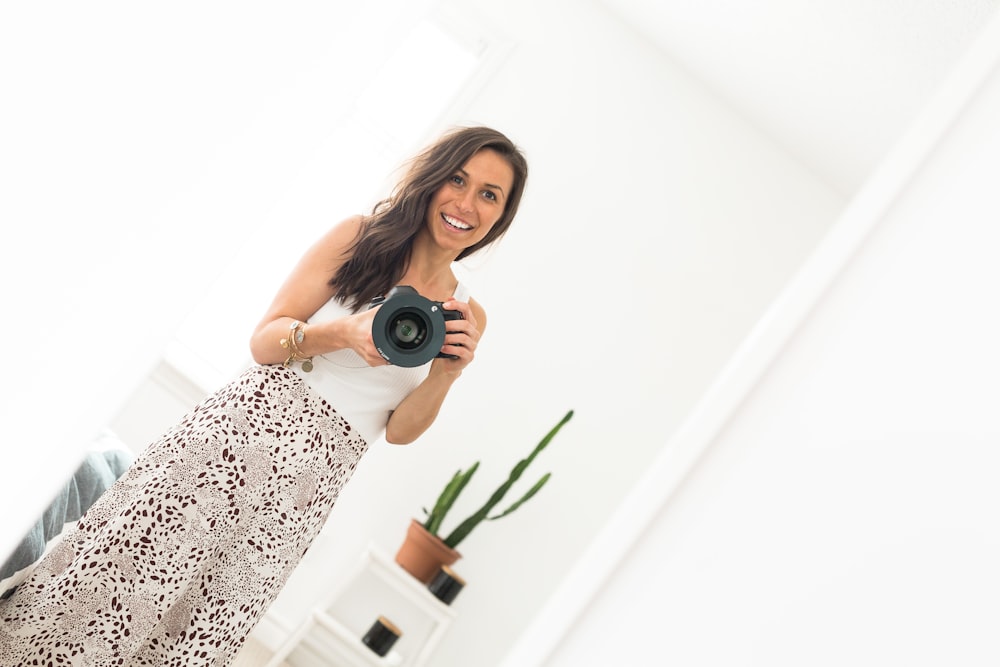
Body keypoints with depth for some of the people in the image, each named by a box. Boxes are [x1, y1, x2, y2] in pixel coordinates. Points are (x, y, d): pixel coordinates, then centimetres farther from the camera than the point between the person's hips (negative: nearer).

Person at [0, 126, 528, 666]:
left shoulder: (467, 314, 8)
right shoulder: (359, 237, 1)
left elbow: (399, 430, 5)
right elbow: (264, 340, -3)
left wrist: (447, 373, -13)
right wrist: (343, 333, -21)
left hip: (311, 481, 2)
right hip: (245, 425, -2)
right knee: (115, 570, -4)